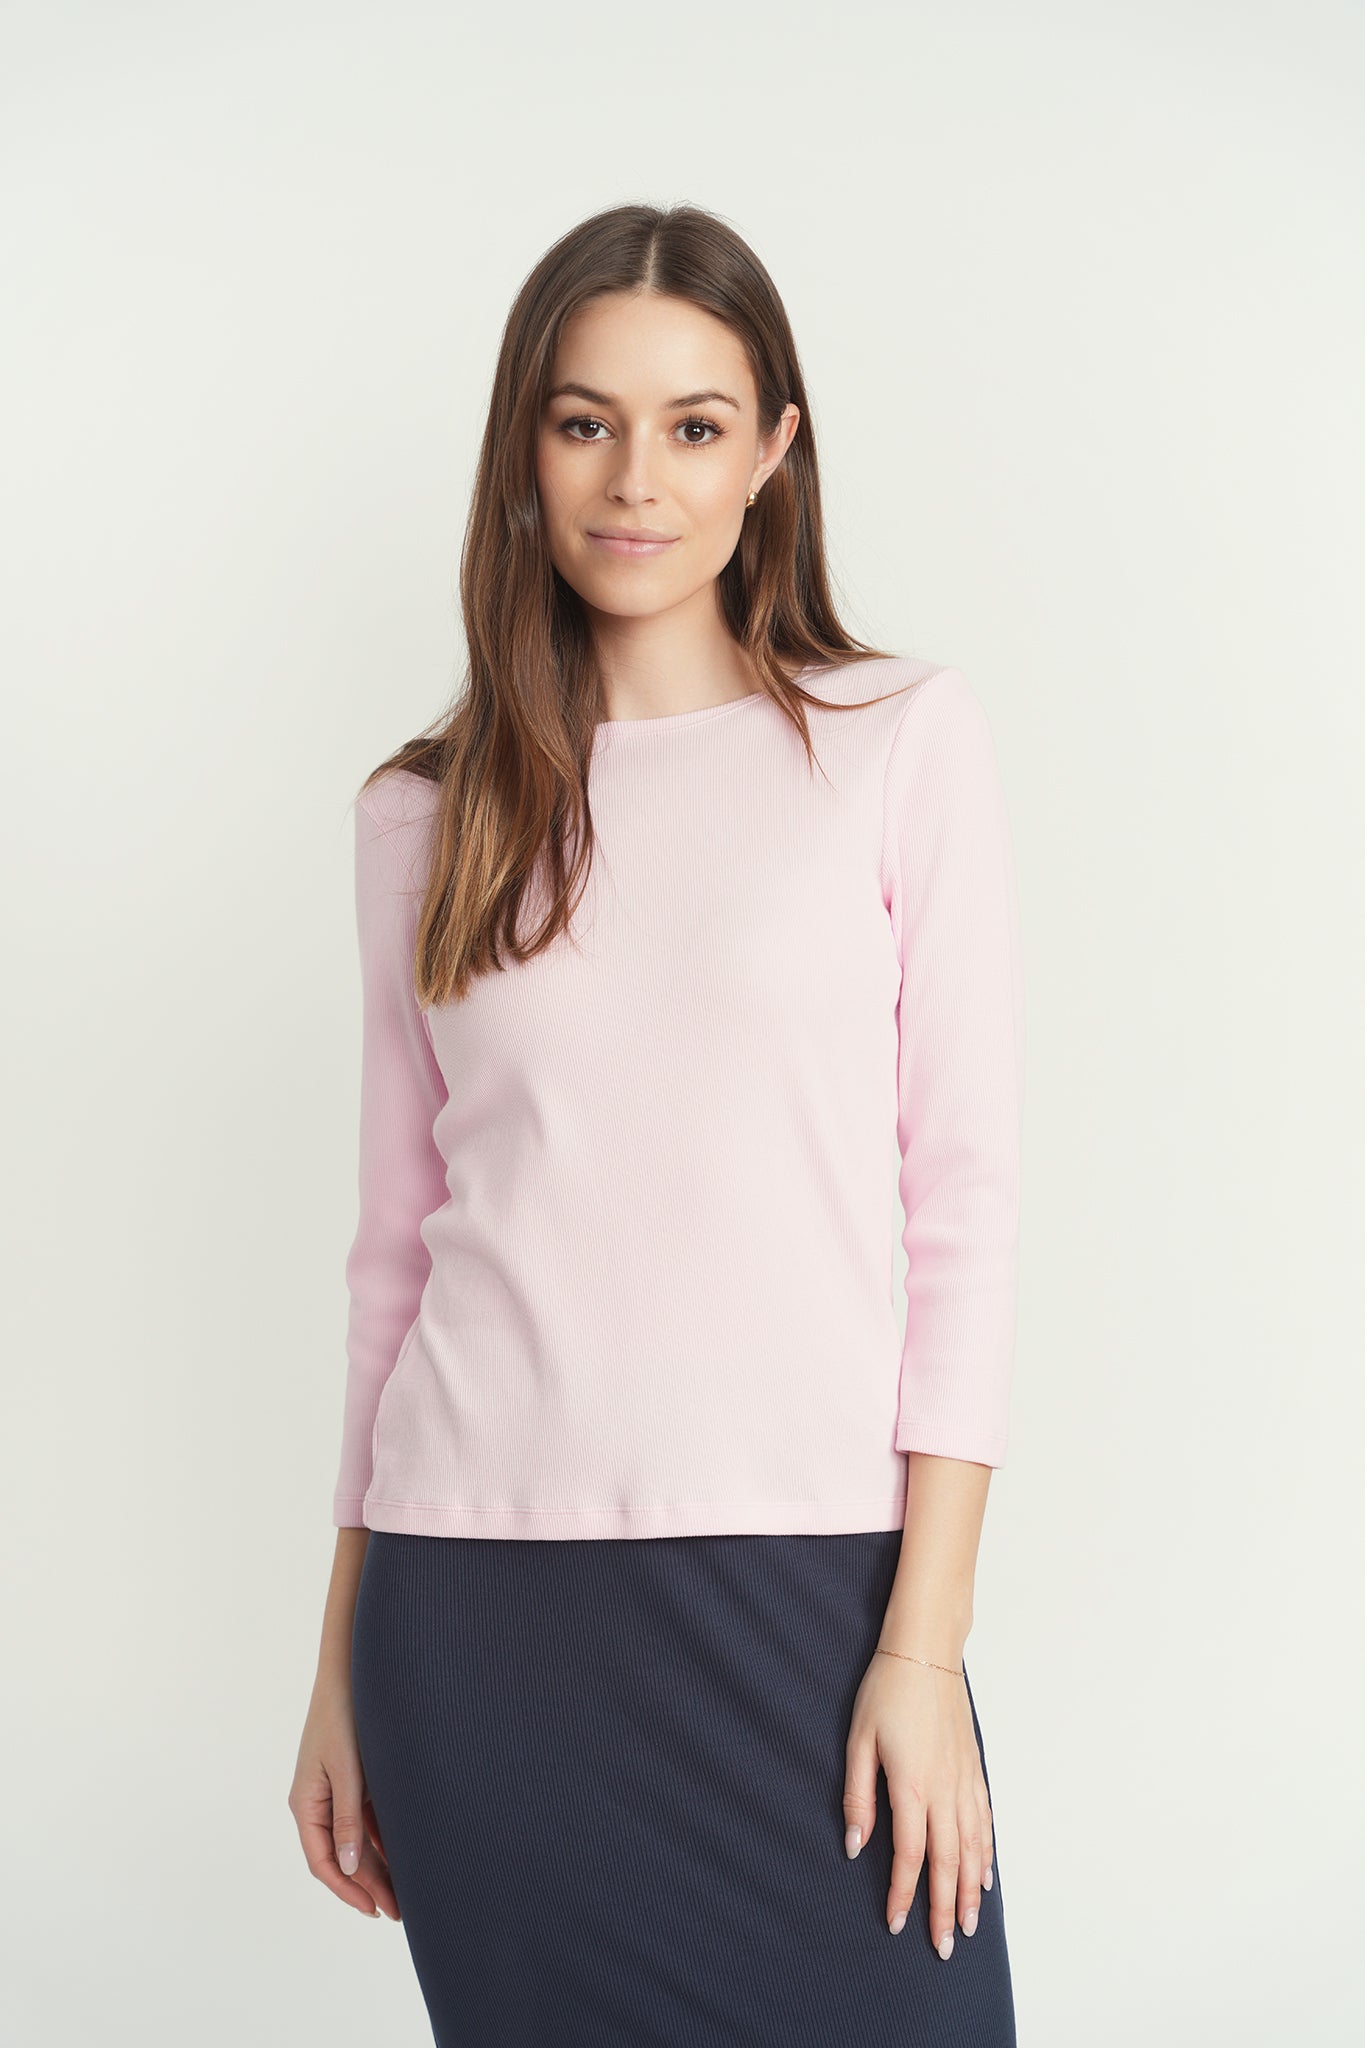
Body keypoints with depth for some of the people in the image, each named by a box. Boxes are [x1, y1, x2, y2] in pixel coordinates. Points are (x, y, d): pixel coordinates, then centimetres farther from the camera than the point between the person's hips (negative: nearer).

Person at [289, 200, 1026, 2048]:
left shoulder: (904, 740, 2)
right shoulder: (427, 813, 9)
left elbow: (967, 1204, -2)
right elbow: (398, 1248, 12)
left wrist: (924, 1639, -8)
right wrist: (342, 1665, 12)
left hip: (802, 1586, -2)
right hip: (478, 1602, 2)